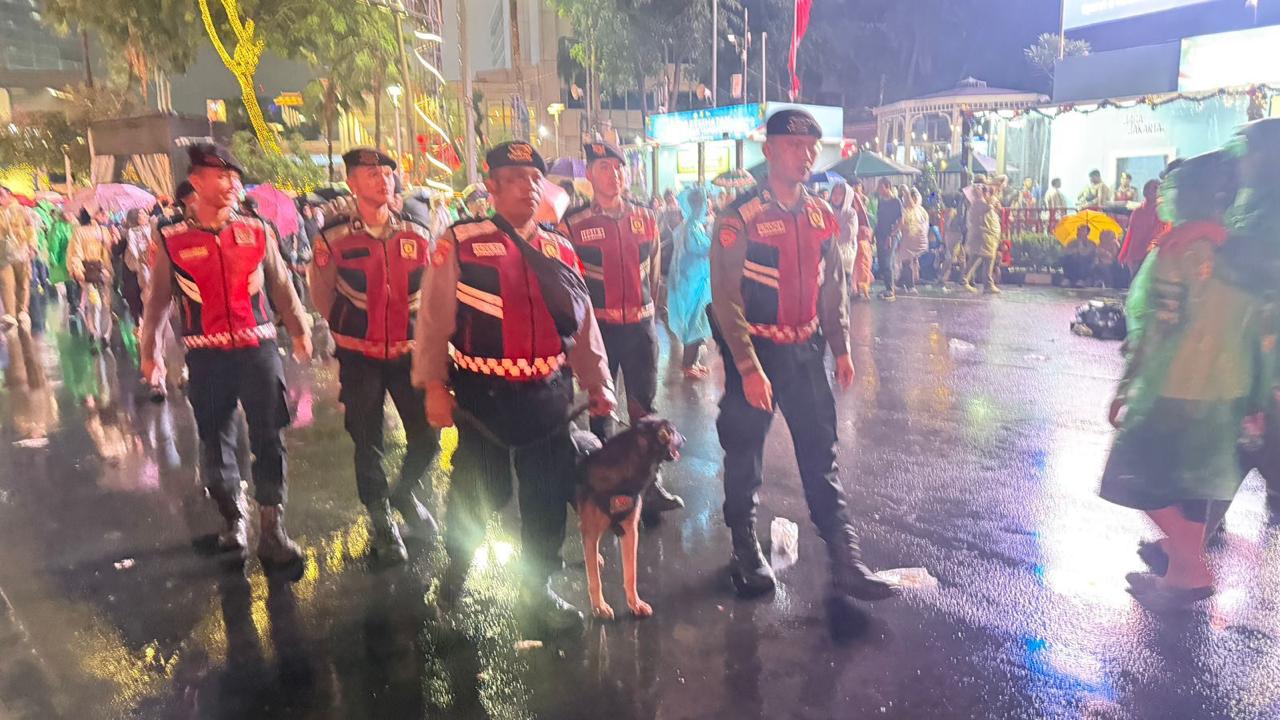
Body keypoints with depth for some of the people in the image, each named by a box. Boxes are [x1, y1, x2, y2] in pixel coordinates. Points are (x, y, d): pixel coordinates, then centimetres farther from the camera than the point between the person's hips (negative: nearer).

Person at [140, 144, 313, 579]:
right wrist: (149, 352, 15)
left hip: (258, 349, 0)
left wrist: (299, 332, 17)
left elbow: (281, 286, 12)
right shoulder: (171, 242, -1)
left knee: (269, 440, -2)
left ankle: (272, 532, 7)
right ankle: (233, 519, 33)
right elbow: (157, 300, 10)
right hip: (206, 356, 0)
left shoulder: (257, 232, 3)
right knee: (215, 444, 11)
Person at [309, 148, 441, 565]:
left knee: (427, 437, 2)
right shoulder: (333, 238, -7)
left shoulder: (417, 234, 0)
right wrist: (348, 329, 9)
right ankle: (381, 521, 28)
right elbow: (322, 296, 6)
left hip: (410, 353, 2)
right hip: (360, 356, -1)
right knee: (368, 444, 8)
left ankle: (407, 494, 34)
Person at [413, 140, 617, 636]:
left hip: (548, 393, 4)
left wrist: (598, 384, 13)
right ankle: (456, 569, 40)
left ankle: (537, 591, 29)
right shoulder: (459, 244, -5)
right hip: (483, 394, -4)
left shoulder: (560, 252, 9)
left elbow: (582, 324, 13)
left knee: (548, 495, 9)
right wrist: (434, 386, -9)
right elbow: (434, 320, -5)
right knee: (479, 492, 8)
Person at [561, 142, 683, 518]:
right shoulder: (572, 225, -6)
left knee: (645, 406, 9)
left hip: (641, 325, 3)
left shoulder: (645, 218, 4)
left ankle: (649, 484, 20)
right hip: (598, 328, -3)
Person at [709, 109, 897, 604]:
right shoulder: (740, 219, -12)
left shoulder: (822, 216, 6)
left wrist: (841, 348, 8)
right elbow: (726, 299, -14)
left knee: (821, 456, 6)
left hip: (806, 351, 5)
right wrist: (748, 368, -18)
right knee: (745, 457, 8)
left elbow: (832, 288, 14)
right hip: (755, 353, -5)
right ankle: (746, 553, 26)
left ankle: (845, 563, 12)